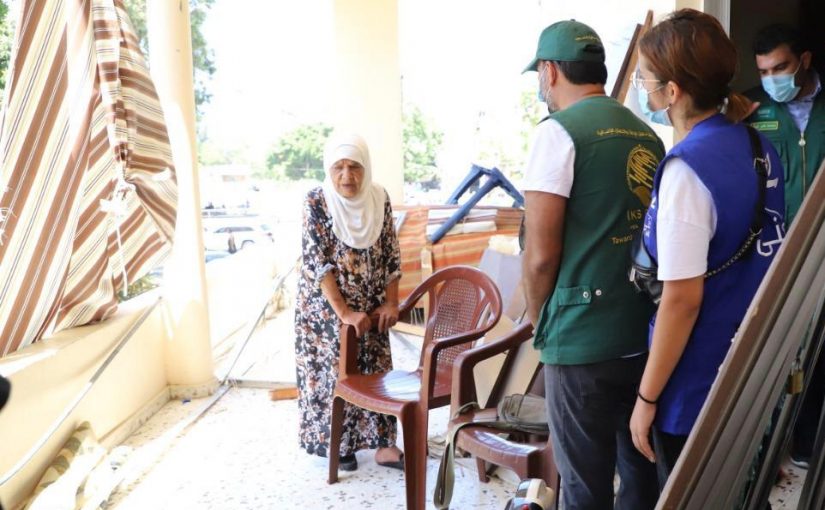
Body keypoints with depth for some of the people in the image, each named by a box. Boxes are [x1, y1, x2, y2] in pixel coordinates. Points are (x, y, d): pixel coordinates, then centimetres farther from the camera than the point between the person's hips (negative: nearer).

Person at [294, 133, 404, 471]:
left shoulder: (379, 198, -4)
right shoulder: (316, 202, -15)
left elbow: (391, 255, 1)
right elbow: (316, 261, -20)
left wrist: (391, 303, -6)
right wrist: (344, 312, -24)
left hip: (370, 307, 4)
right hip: (327, 307, -4)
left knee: (376, 370, 7)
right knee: (334, 372, 4)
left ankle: (382, 443, 17)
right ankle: (337, 444, 21)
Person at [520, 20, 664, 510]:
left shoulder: (559, 131, -10)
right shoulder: (648, 135, 11)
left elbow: (540, 254, -15)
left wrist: (540, 321, 3)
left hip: (584, 336, -7)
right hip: (646, 332, 7)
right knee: (641, 470, 19)